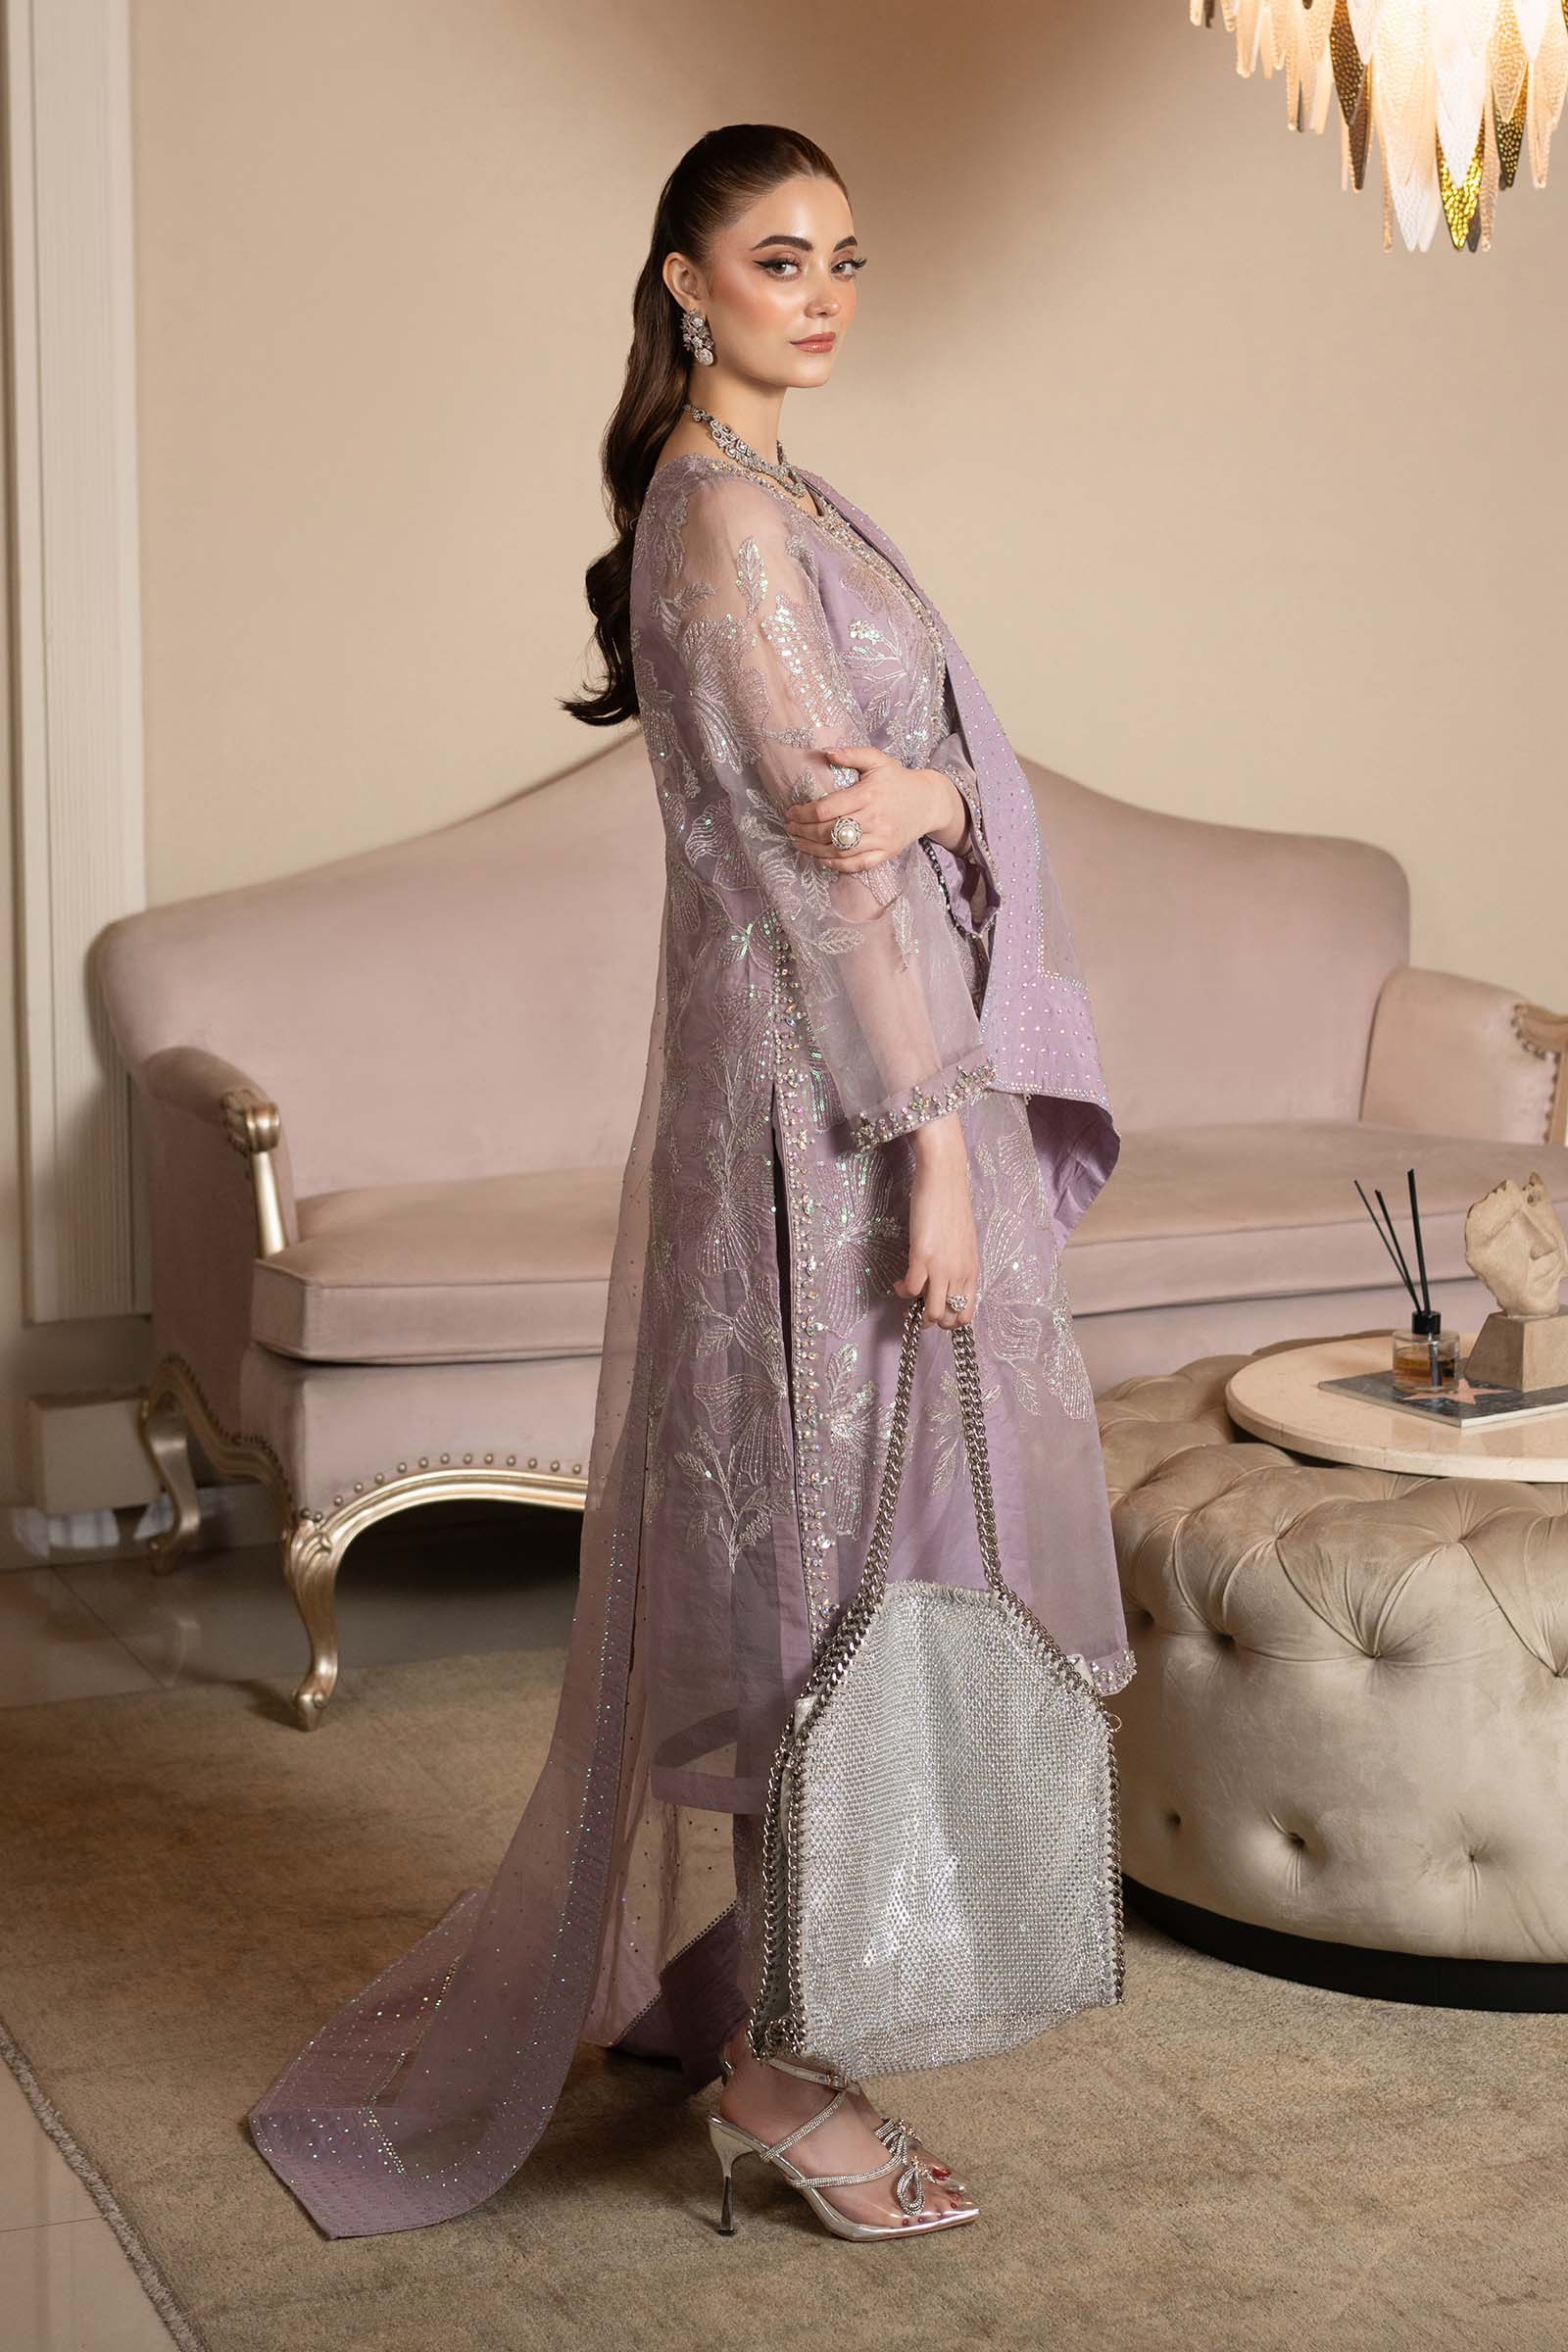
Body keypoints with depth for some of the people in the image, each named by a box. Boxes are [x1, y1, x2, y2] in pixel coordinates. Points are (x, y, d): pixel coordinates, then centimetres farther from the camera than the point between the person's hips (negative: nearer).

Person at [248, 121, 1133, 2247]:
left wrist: (918, 792, -16)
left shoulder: (759, 500, 16)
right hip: (829, 1088, -10)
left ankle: (721, 1983, 27)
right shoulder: (730, 512, -13)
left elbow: (963, 772, 9)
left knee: (775, 1550, 15)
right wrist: (935, 1143, -20)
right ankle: (777, 2057, 5)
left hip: (870, 1053, 10)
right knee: (833, 1543, -5)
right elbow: (811, 853, -19)